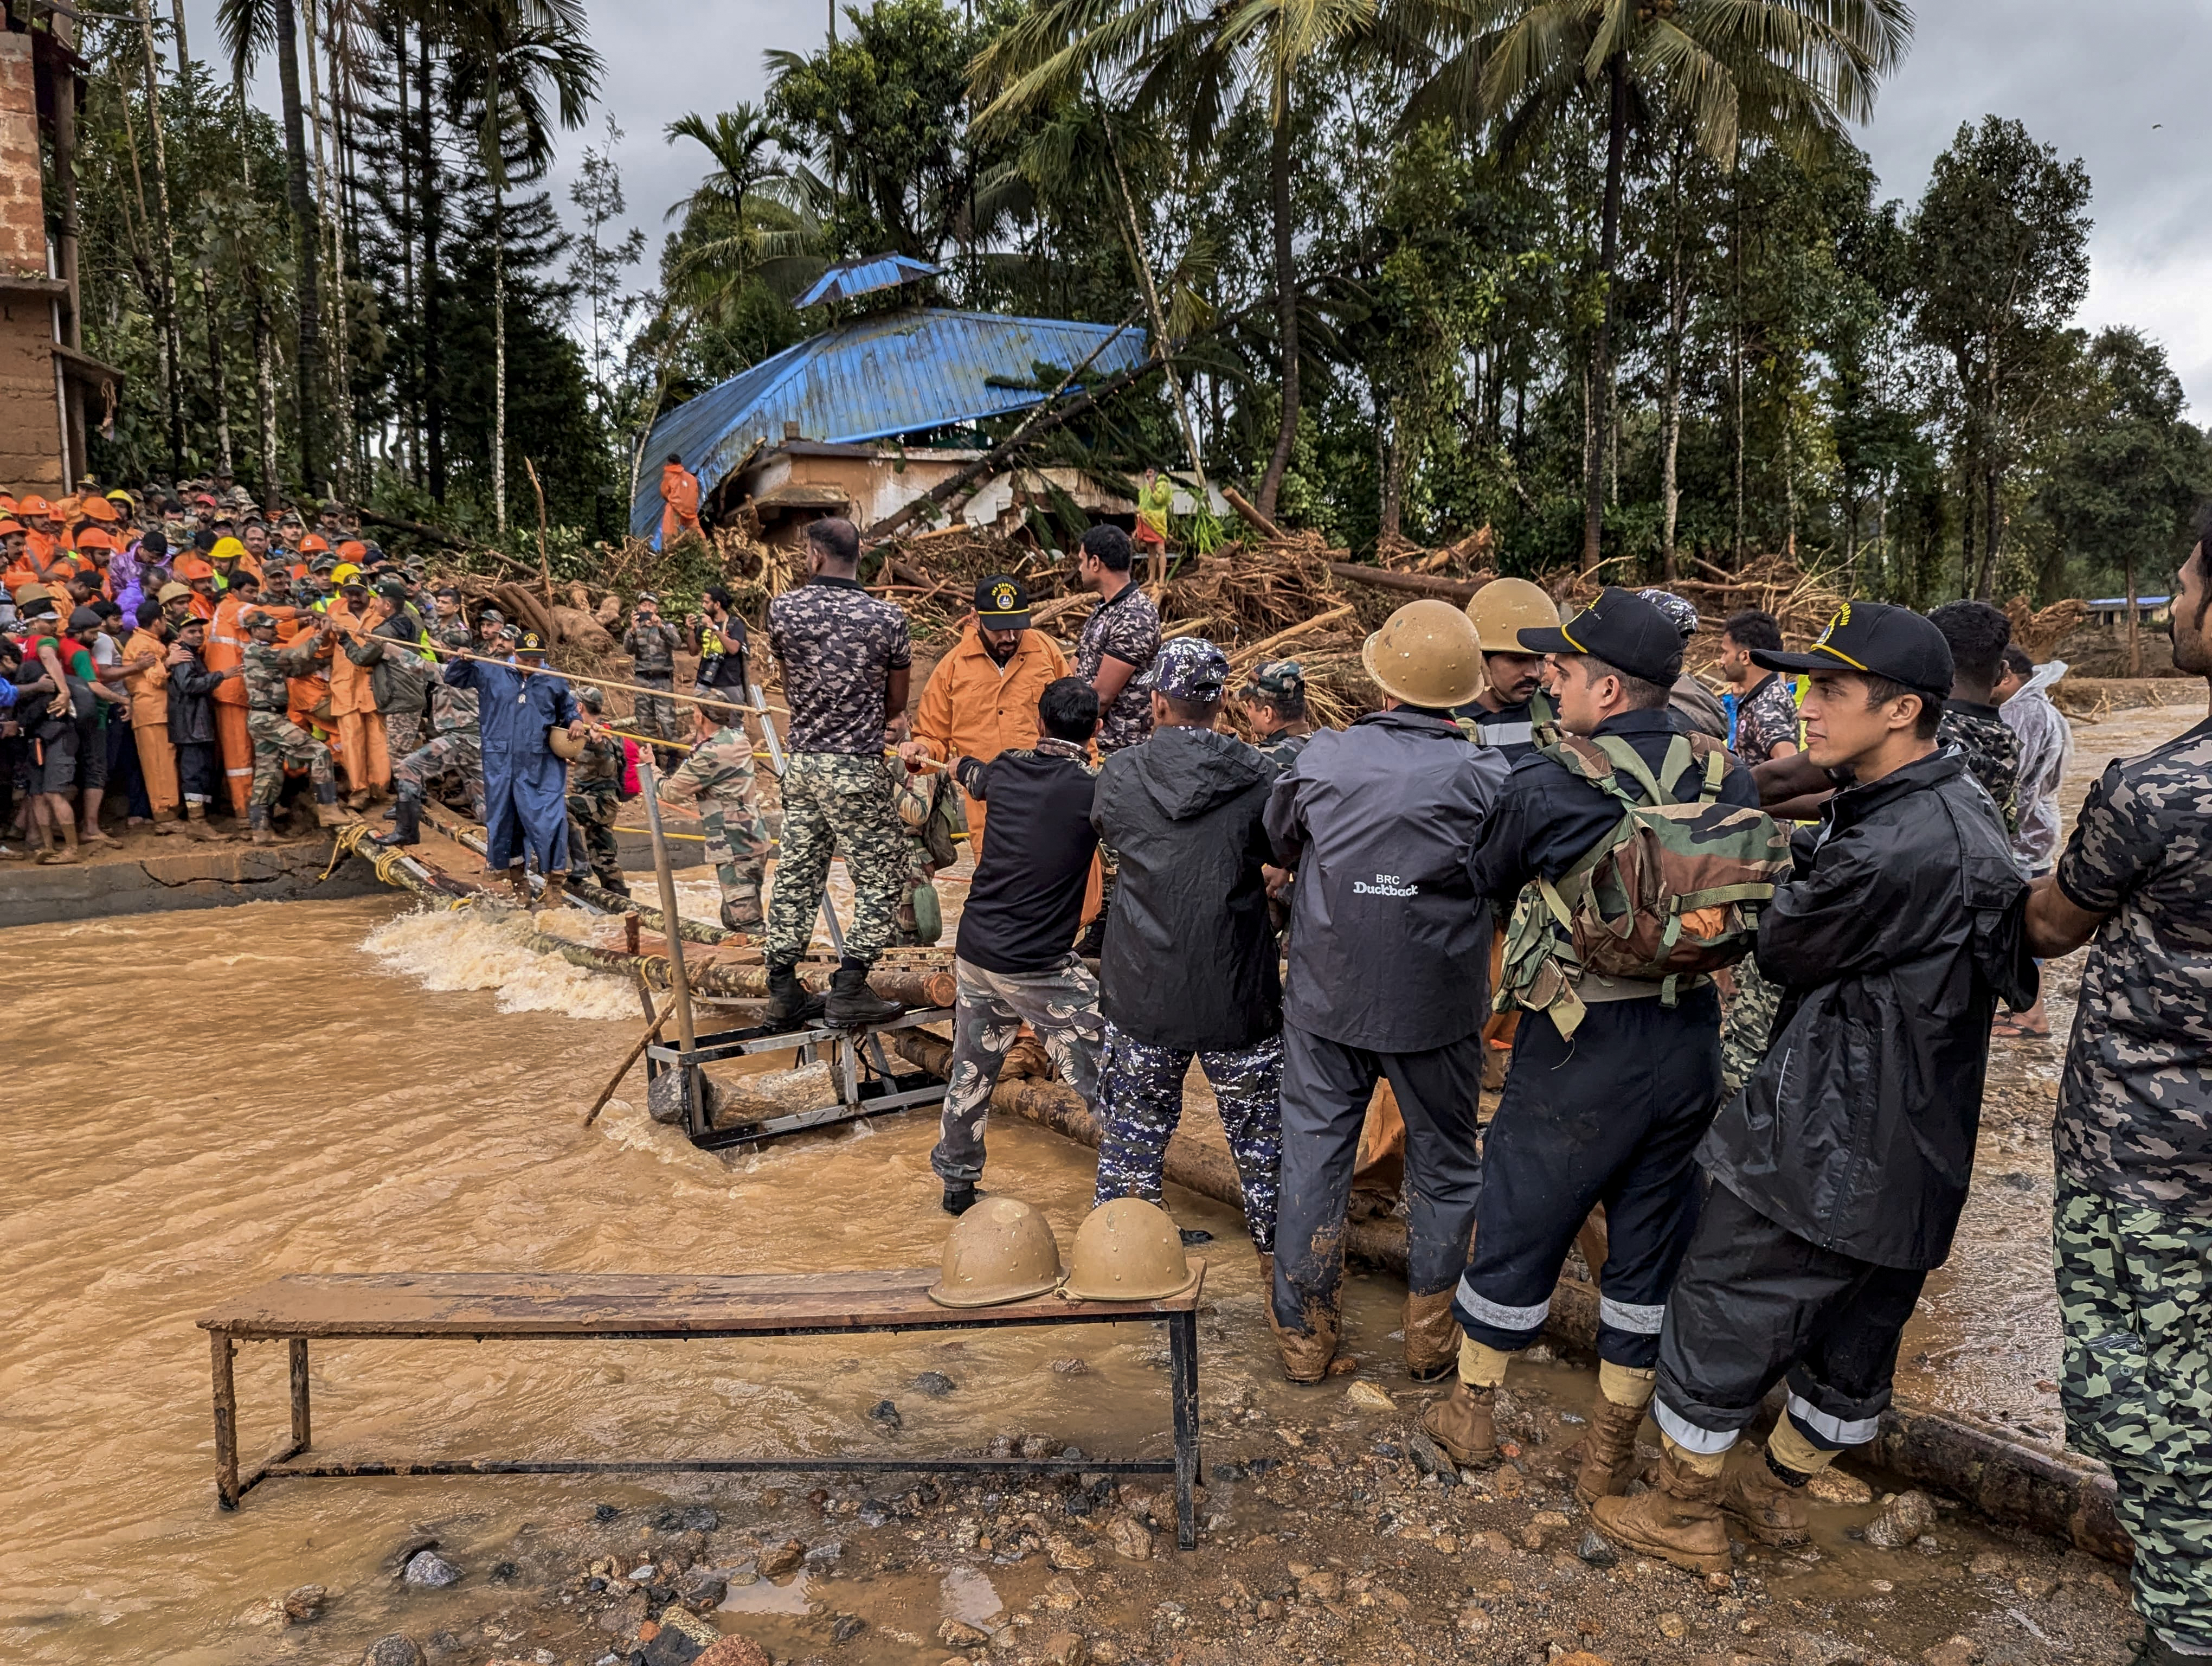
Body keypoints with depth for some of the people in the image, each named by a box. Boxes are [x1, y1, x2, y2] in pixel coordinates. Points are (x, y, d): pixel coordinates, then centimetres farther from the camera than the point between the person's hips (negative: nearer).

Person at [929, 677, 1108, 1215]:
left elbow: (974, 778, 28)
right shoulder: (1094, 788, -16)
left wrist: (956, 762, 49)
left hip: (974, 953, 6)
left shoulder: (1007, 767, 3)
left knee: (971, 1071, 22)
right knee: (1107, 1082, 2)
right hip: (1041, 969, -6)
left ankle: (956, 1185, 36)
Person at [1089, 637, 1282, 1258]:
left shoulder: (1119, 775, -7)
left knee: (1131, 1131, 15)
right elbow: (1284, 852, 6)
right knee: (1260, 1131, 16)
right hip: (1239, 996, 0)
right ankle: (1279, 1244, 31)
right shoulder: (1258, 777, -10)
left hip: (1142, 992, 1)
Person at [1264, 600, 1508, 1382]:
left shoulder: (1323, 758, -11)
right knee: (1444, 1168, 17)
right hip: (1439, 1007, -1)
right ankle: (1431, 1338, 28)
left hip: (1327, 996, 1)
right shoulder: (1485, 776, -15)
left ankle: (1303, 1335, 24)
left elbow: (1279, 843, 7)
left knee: (1314, 1158, 14)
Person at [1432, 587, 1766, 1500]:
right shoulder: (1729, 778, -3)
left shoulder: (1548, 785, -16)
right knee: (1651, 1237, 16)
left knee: (1518, 1223, 14)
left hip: (1580, 1048, -4)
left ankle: (1471, 1410, 32)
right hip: (1689, 1044, 5)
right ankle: (1613, 1449, 30)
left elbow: (1482, 882, 1)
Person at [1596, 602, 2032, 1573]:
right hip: (1915, 1152, 10)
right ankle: (1779, 1492, 42)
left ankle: (1685, 1519, 25)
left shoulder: (1891, 851, -28)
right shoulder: (1964, 809, 4)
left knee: (1719, 1317, 8)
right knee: (1855, 1337, 22)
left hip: (1821, 1149, -10)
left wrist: (1793, 875, 4)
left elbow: (1783, 952, -14)